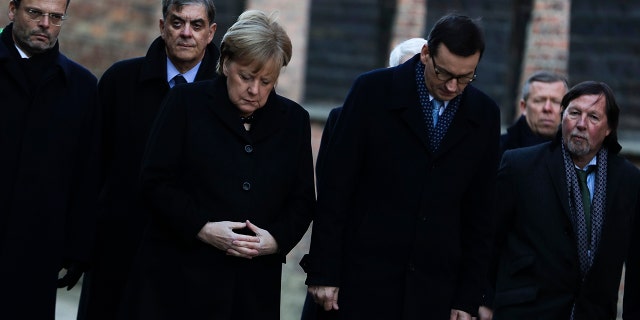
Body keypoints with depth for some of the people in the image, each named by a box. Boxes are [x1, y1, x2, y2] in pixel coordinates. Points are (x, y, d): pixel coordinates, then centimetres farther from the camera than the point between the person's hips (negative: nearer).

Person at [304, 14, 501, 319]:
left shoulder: (485, 115, 4)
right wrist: (323, 272, -6)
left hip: (435, 291, 2)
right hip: (365, 279, -2)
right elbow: (335, 187, -3)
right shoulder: (373, 90, -4)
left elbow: (478, 214, 8)